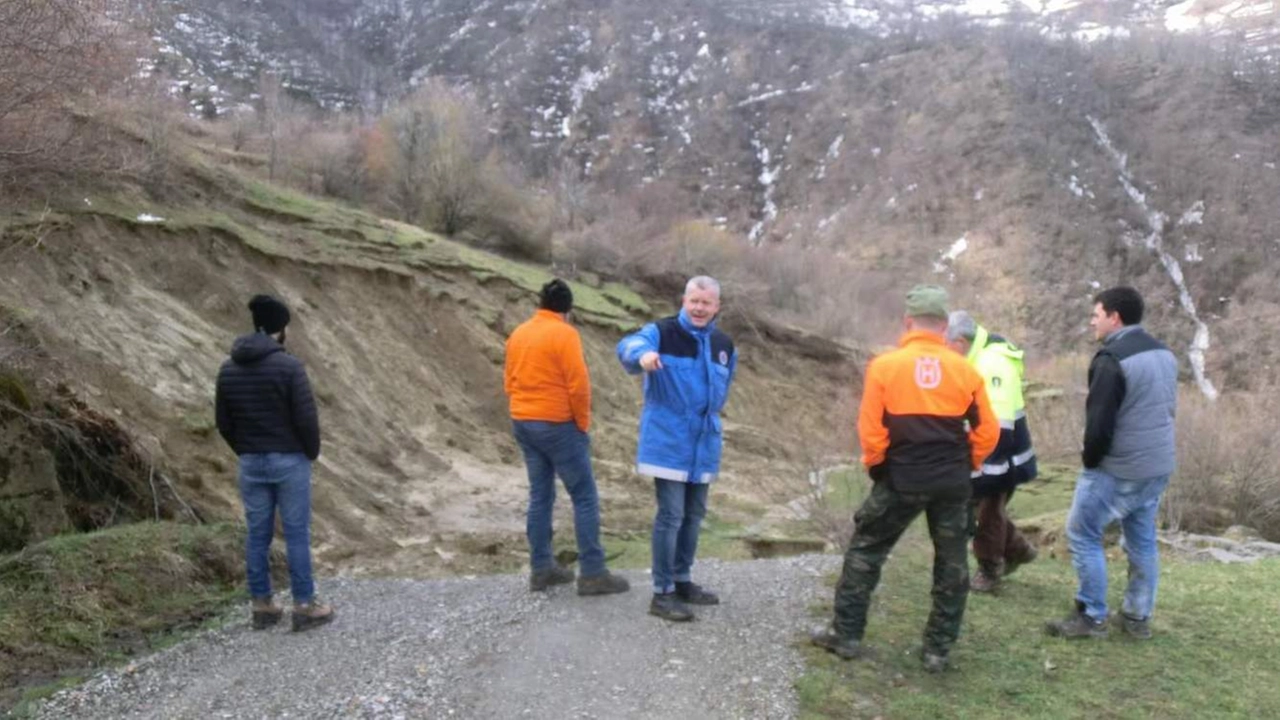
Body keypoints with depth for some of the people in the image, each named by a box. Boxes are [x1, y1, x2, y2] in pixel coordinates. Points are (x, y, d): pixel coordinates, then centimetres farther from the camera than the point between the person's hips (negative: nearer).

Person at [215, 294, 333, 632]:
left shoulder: (228, 369, 3)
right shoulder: (289, 366, -15)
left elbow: (224, 422, 8)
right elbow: (306, 418, -16)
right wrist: (312, 452, 1)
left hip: (250, 463, 5)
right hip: (289, 461, -5)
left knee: (257, 534, 11)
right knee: (297, 533, 2)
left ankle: (262, 606, 19)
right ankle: (304, 606, 8)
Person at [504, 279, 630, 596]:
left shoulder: (518, 334, 9)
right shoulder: (564, 333, -13)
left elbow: (509, 382, 13)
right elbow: (578, 385, -17)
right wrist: (583, 424, -6)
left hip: (523, 424, 8)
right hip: (557, 425, -7)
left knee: (540, 496, 13)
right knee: (585, 498, -1)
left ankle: (541, 568, 16)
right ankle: (592, 573, -1)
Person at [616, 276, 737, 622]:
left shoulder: (724, 345, 9)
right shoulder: (662, 332, -11)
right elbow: (629, 346, -34)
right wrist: (642, 355, -56)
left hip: (704, 443, 7)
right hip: (668, 442, -7)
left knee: (694, 514, 15)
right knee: (670, 515, -6)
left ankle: (682, 581, 29)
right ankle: (662, 592, 3)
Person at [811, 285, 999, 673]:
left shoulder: (884, 366, -6)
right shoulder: (964, 370, 0)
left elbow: (870, 430, -8)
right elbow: (987, 431, 3)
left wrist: (875, 466, 9)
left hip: (902, 479, -2)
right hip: (952, 481, 2)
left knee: (865, 550, 13)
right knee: (952, 564, 14)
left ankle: (847, 634, 17)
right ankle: (939, 649, 19)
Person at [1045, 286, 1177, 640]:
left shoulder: (1112, 358, -19)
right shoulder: (1164, 354, 10)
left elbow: (1099, 420, -20)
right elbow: (1170, 407, 17)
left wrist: (1090, 459, -4)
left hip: (1118, 468, -9)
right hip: (1159, 466, 9)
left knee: (1082, 535, 2)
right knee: (1142, 540, 15)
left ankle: (1091, 617, 6)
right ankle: (1138, 617, 23)